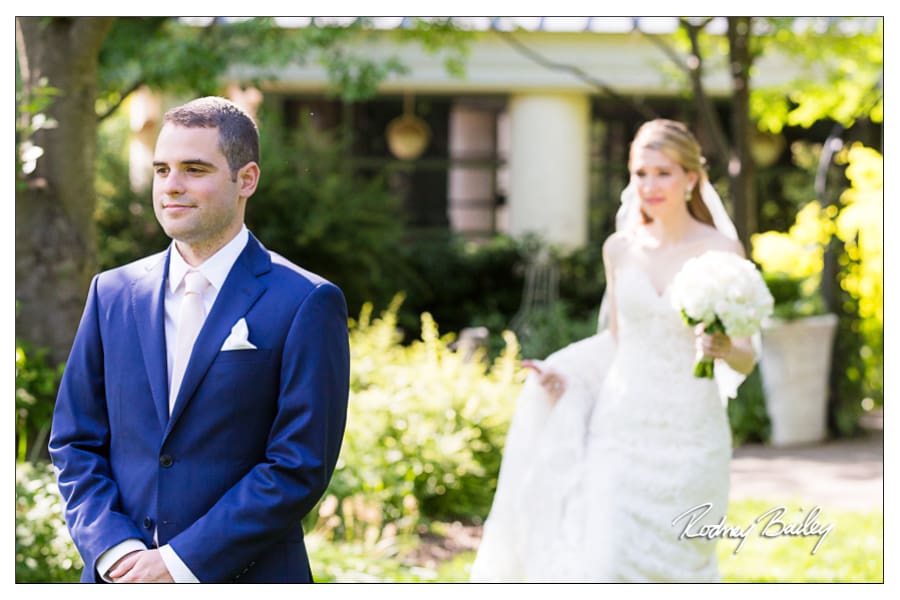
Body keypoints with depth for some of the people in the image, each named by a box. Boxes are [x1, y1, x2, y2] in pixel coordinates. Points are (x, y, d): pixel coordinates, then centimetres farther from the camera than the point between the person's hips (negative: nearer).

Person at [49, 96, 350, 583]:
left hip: (244, 581, -3)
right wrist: (114, 549, -6)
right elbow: (74, 442, 10)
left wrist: (182, 562, -13)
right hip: (121, 580, 4)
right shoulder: (112, 293, 9)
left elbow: (300, 466, -10)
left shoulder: (305, 305, -6)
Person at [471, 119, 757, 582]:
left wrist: (725, 349, -25)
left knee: (674, 571, 5)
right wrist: (566, 377, 0)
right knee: (605, 566, -6)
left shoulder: (721, 251, -5)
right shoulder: (619, 249, 6)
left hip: (687, 439, -2)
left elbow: (746, 357, -3)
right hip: (623, 432, 3)